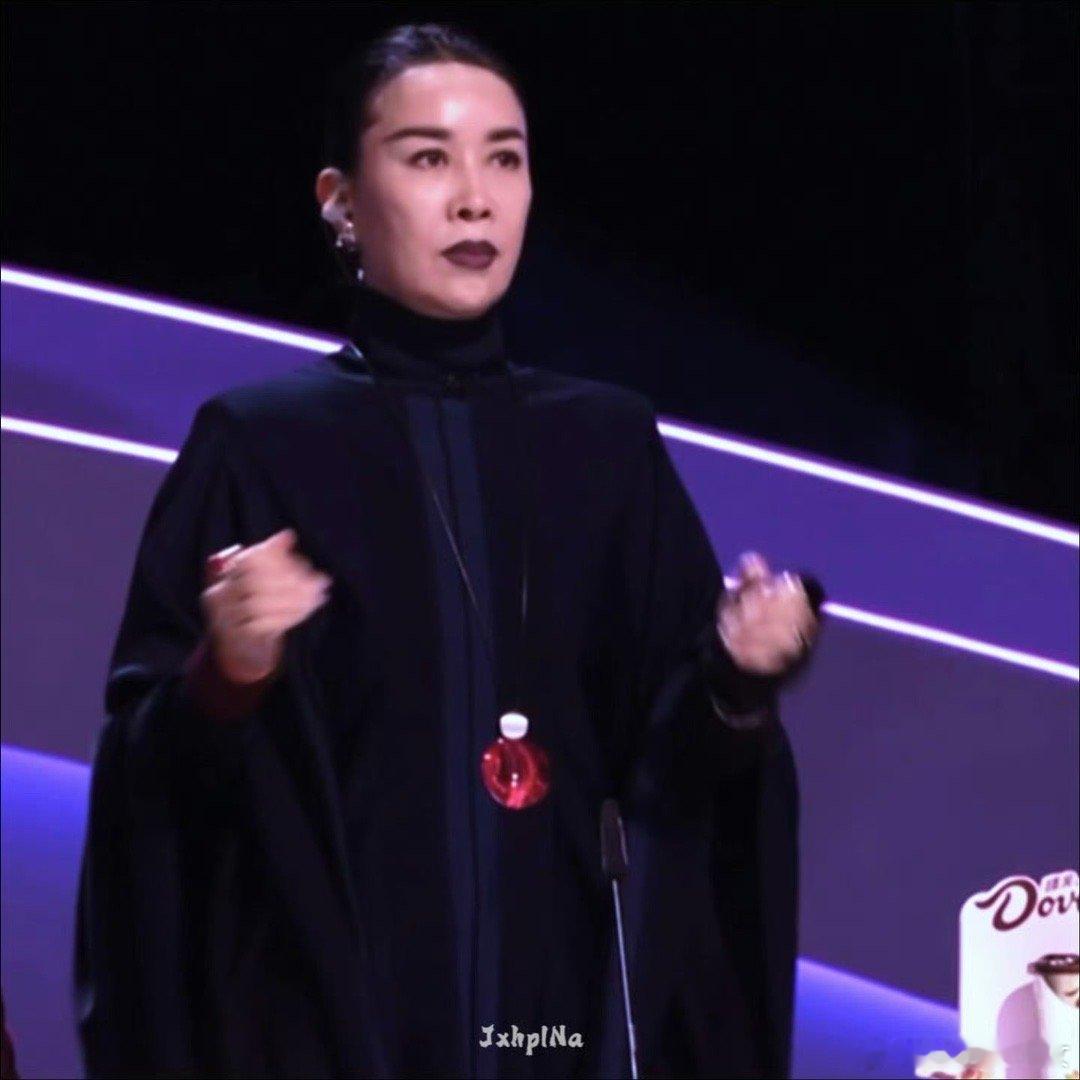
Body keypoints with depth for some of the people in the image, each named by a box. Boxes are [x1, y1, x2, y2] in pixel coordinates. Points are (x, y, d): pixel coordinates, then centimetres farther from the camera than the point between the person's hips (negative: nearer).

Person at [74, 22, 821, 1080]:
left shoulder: (611, 444, 9)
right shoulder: (255, 443, 0)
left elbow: (670, 758, 6)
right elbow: (157, 772, -4)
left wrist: (738, 682, -13)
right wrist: (227, 677, -23)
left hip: (565, 994, 3)